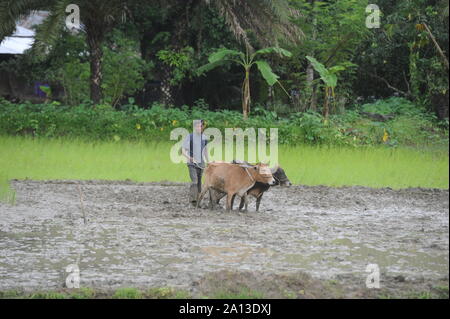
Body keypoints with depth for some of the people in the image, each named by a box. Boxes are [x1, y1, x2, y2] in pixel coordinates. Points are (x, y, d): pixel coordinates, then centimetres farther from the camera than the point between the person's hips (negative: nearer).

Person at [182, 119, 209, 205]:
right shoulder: (189, 137, -8)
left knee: (199, 182, 9)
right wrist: (190, 158, -22)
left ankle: (198, 200, 16)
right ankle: (192, 199, -21)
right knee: (194, 181, -18)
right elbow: (183, 150, -9)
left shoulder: (204, 137, 8)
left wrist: (208, 161, 19)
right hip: (192, 163, -5)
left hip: (201, 163, 5)